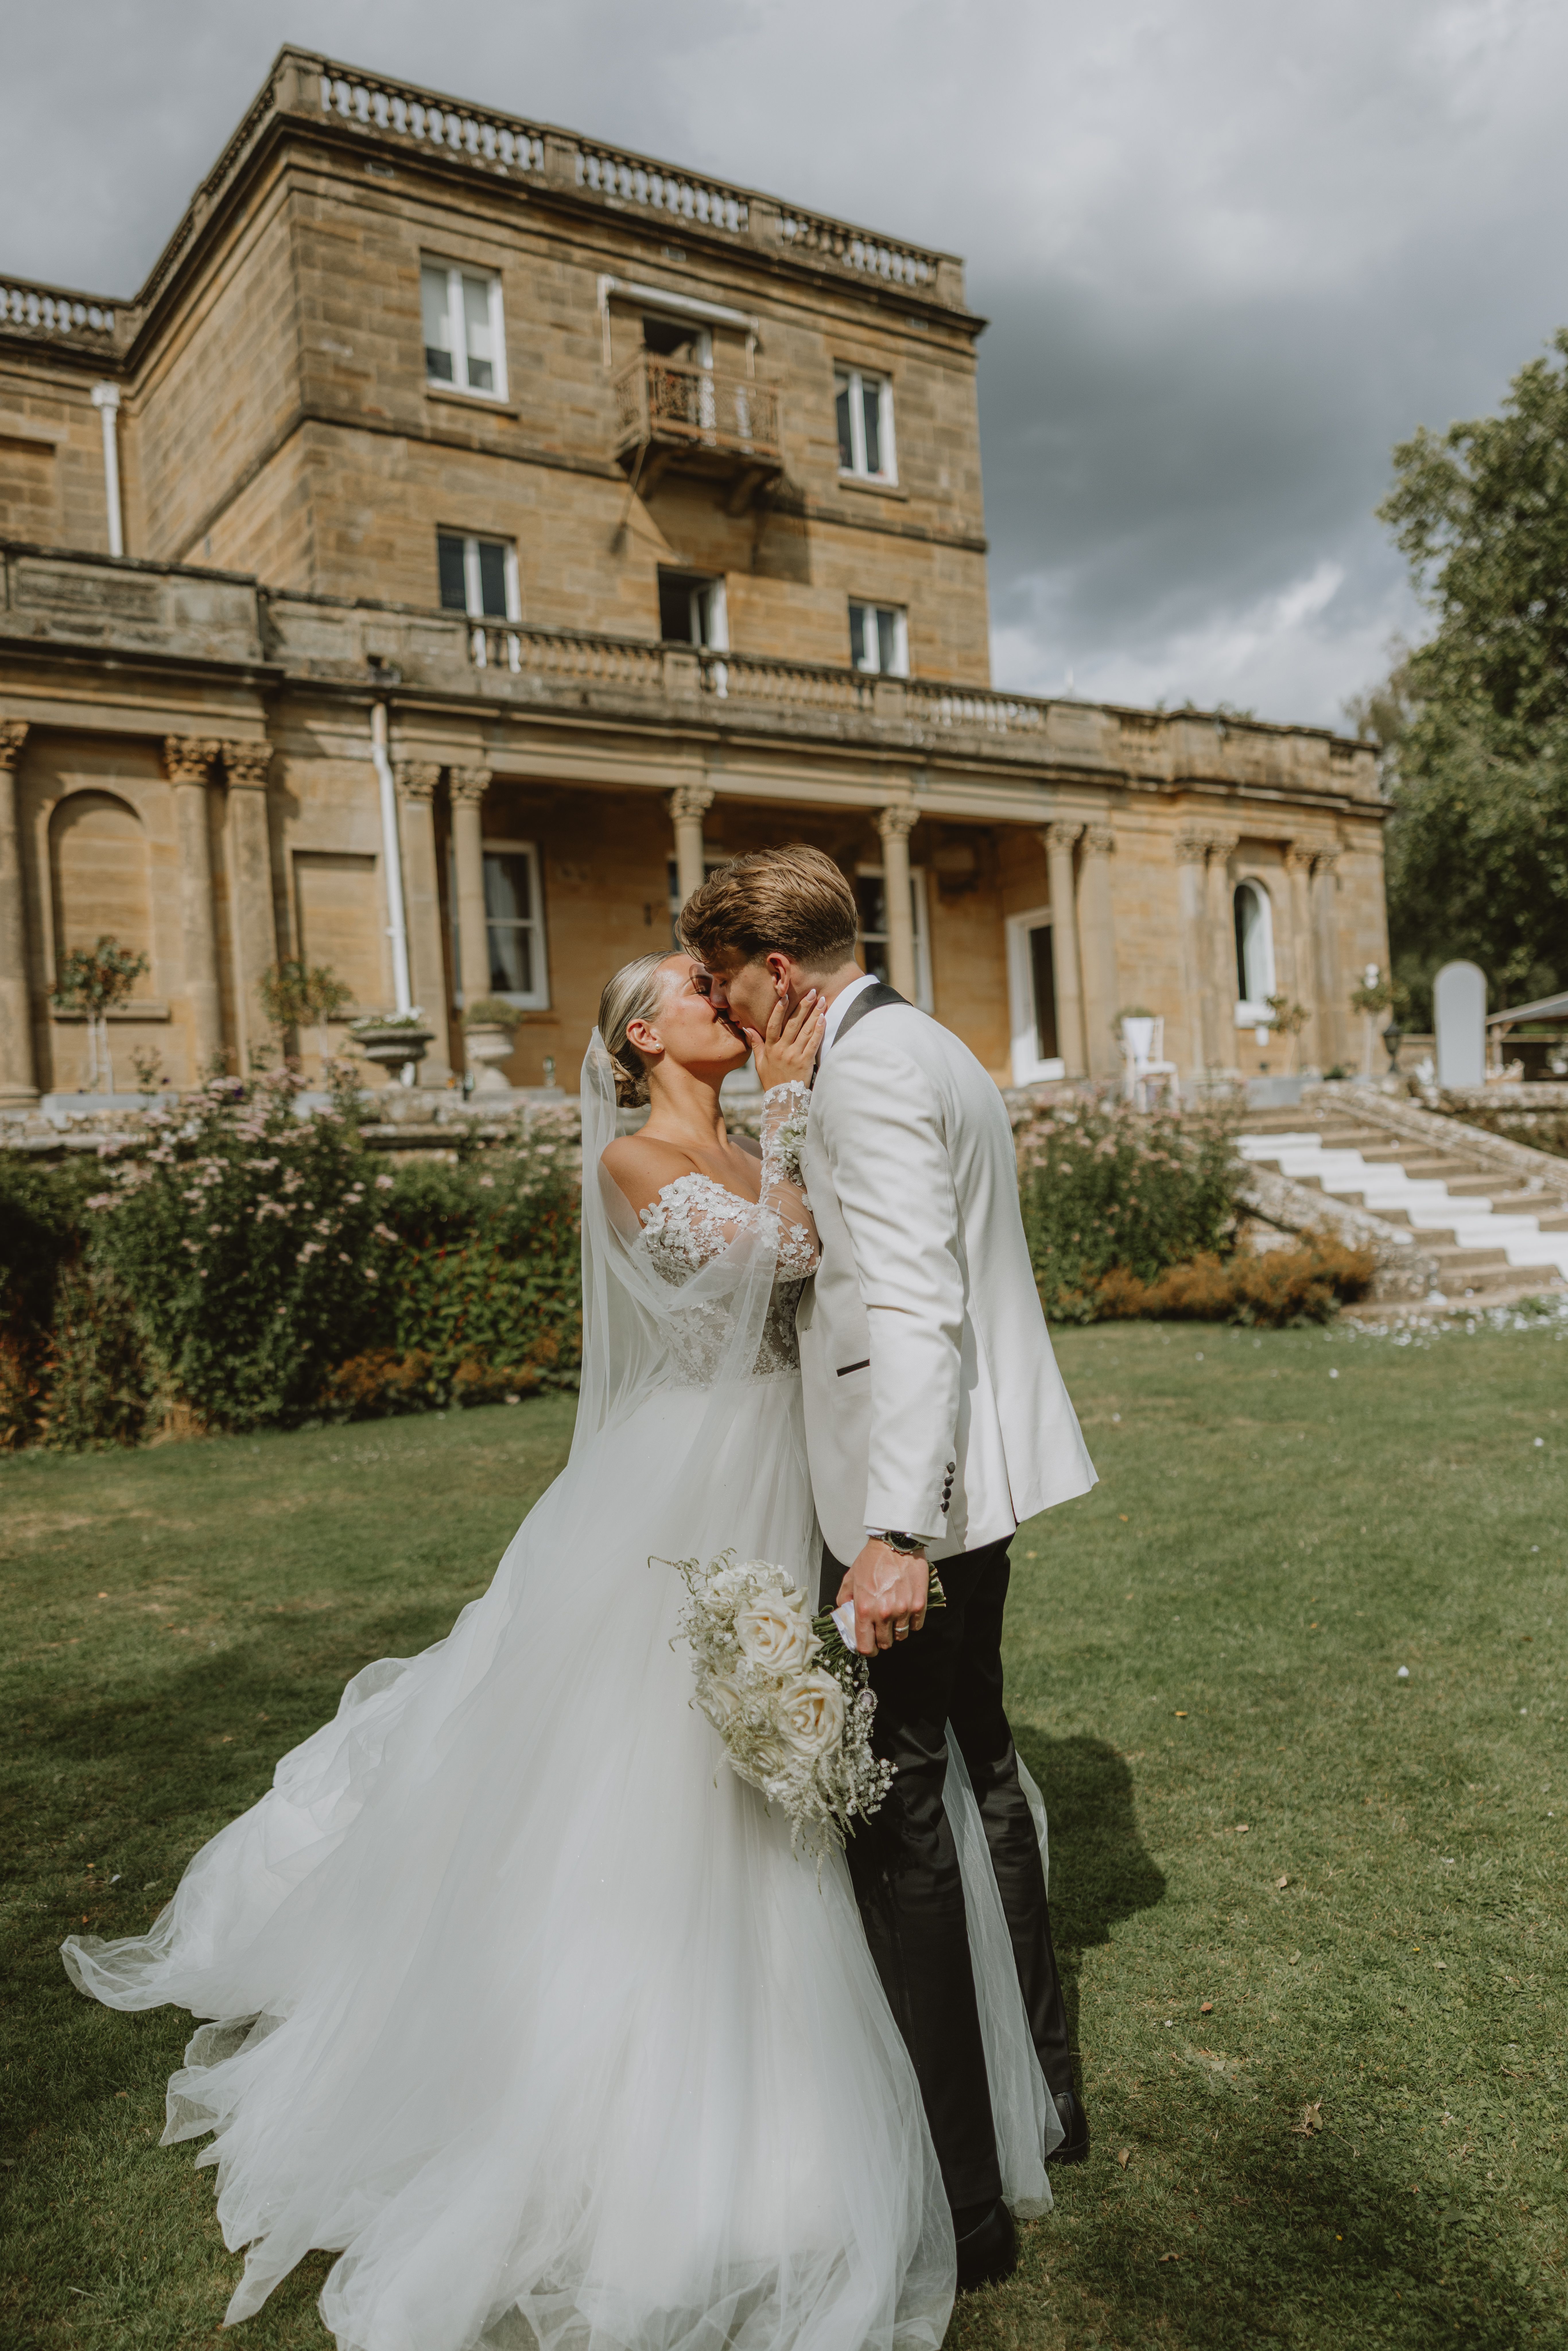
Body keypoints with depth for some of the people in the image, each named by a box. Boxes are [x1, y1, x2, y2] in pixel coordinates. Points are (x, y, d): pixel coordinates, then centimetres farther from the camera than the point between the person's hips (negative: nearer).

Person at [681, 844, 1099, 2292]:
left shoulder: (866, 1073, -18)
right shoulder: (931, 1048, 14)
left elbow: (915, 1309, -27)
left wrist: (895, 1535, -31)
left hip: (917, 1485, -11)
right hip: (980, 1467, 11)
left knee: (898, 1815, 0)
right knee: (977, 1757, 23)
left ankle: (965, 2197, 13)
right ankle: (1045, 2097, 41)